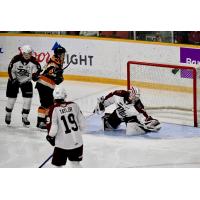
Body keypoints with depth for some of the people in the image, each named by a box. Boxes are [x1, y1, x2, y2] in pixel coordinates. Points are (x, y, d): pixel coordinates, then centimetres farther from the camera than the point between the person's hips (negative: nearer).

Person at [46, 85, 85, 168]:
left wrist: (50, 136, 7)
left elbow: (52, 127, -14)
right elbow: (82, 122, 6)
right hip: (77, 141, 4)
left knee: (57, 164, 7)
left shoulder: (54, 109, -11)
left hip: (62, 143, -4)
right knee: (75, 163, 20)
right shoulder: (74, 105, 0)